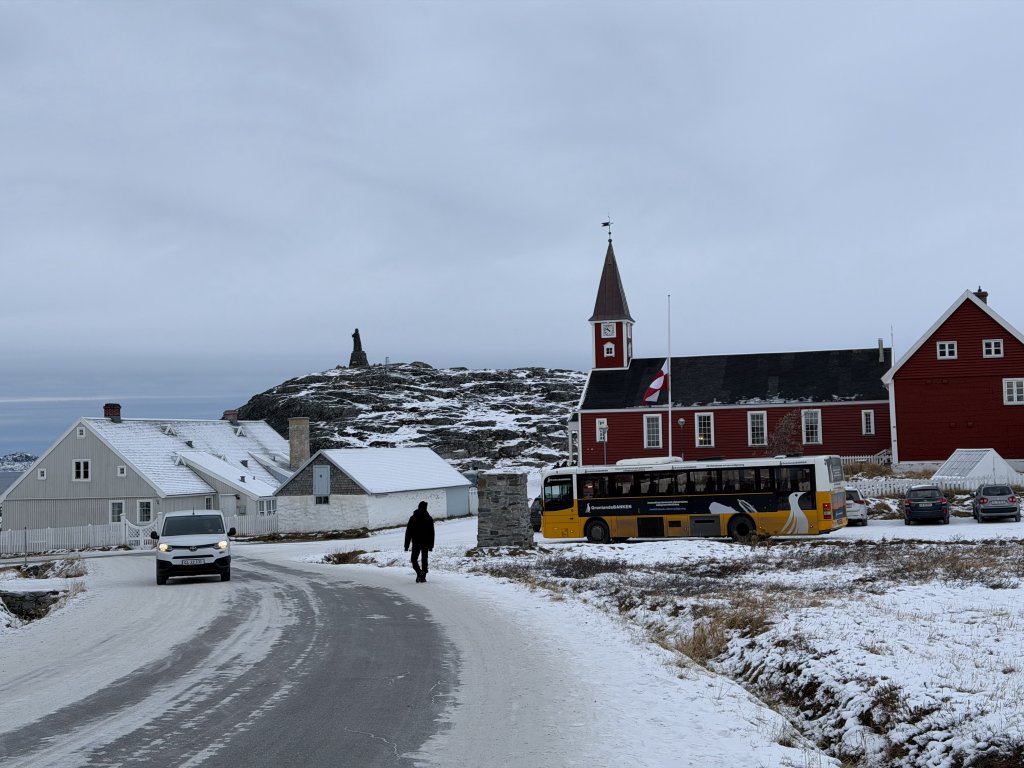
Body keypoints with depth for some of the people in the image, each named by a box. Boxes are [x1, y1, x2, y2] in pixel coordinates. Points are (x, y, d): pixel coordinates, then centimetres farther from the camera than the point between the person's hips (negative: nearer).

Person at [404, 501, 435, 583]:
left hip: (416, 543, -2)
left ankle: (419, 572, -19)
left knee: (414, 559, 5)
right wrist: (431, 545, 9)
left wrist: (406, 545, 2)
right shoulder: (429, 519, 3)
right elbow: (432, 533, 5)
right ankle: (423, 577, 7)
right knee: (424, 560, 10)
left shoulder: (413, 518, -1)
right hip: (426, 543, 2)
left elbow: (408, 532, -1)